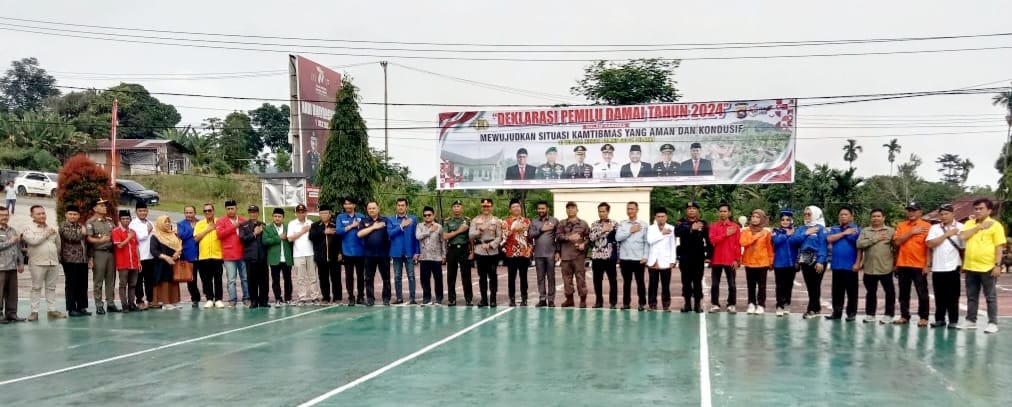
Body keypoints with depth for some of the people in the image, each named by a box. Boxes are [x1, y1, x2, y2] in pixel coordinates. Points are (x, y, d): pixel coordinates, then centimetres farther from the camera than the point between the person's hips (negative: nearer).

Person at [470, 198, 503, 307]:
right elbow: (471, 236, 2)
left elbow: (499, 237, 2)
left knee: (492, 276, 1)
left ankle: (493, 299, 7)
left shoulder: (496, 220, 7)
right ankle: (484, 299, 10)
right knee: (482, 276, 4)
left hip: (493, 252, -1)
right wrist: (480, 230, -13)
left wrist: (490, 245, -11)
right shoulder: (475, 220, 10)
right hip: (480, 251, 1)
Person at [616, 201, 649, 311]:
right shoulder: (622, 224, 6)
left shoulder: (644, 224, 2)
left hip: (638, 259, -2)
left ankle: (642, 303, 11)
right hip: (625, 258, 2)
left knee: (640, 281, 3)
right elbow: (618, 238, -6)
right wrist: (630, 231, -8)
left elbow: (647, 242, 1)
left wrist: (645, 256, -6)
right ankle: (626, 303, 16)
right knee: (626, 282, 8)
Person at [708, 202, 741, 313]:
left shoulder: (735, 227, 3)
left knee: (731, 284, 2)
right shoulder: (713, 226, 6)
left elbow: (738, 244, 1)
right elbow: (712, 240, -9)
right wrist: (725, 234, -14)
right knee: (714, 284, 4)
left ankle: (731, 305, 9)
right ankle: (715, 304, 11)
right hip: (716, 260, 1)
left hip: (730, 260, -1)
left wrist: (736, 259, -5)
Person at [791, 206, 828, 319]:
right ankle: (816, 308, 19)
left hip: (816, 260, -6)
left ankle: (812, 309, -1)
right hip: (804, 260, 6)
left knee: (815, 285, -4)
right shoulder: (801, 229, 15)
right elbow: (793, 240, 3)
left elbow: (823, 245, -12)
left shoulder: (820, 228, -4)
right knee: (809, 286, 9)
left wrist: (820, 261, -19)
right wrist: (805, 234, -5)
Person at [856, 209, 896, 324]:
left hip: (885, 267, -2)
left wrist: (895, 261, -5)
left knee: (889, 292, 3)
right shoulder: (865, 231, 9)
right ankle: (870, 314, 19)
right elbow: (859, 244, -7)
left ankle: (889, 314, 12)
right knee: (870, 292, 11)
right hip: (869, 268, 2)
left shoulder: (891, 231, 3)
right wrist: (875, 239, -10)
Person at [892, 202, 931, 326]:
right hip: (903, 265, 4)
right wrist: (911, 232, -11)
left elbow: (929, 247, -6)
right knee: (903, 293, 10)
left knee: (922, 293, 0)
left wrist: (928, 265, -10)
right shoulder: (901, 226, 9)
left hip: (919, 266, -4)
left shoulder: (926, 226, -2)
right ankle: (904, 316, 18)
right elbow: (897, 242, -4)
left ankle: (923, 318, 7)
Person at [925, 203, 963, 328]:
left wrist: (964, 264, -2)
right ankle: (940, 319, 16)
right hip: (937, 268, 2)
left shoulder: (961, 227, 2)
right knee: (939, 296, 8)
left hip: (953, 267, -2)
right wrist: (946, 234, -10)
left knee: (953, 297, 2)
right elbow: (930, 244, -6)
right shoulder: (934, 228, 7)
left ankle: (953, 320, 10)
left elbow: (965, 246, 2)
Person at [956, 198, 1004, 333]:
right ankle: (970, 320, 20)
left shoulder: (995, 225, -3)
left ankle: (992, 323, 8)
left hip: (988, 268, -5)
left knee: (990, 297, 3)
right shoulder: (969, 223, 11)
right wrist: (979, 227, -9)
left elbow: (999, 247, -7)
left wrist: (997, 265, -13)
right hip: (970, 267, 5)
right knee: (971, 296, 12)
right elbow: (962, 236, -6)